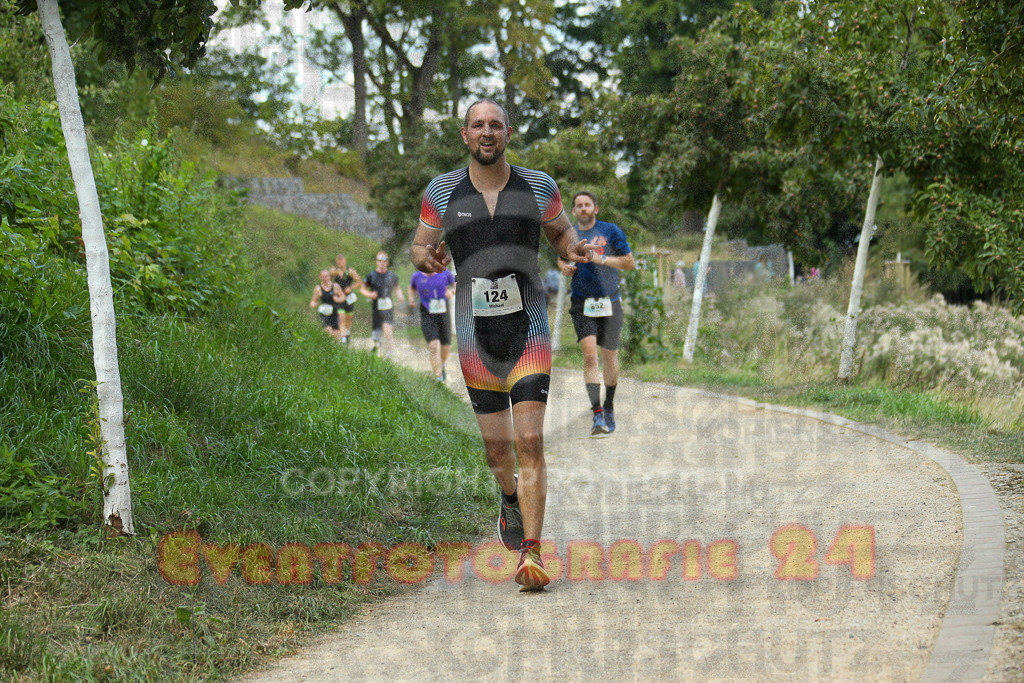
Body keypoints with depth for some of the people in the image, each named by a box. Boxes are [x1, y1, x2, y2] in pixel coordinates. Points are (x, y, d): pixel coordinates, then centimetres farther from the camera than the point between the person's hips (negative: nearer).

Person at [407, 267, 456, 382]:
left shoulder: (445, 273, -2)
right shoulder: (417, 276, 0)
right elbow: (412, 287, 21)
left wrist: (452, 292, -12)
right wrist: (411, 299, 4)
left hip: (444, 316, 2)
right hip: (427, 318, -2)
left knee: (446, 348, 10)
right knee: (434, 346, -20)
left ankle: (442, 365, 44)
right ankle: (439, 376, -16)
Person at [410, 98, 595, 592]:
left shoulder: (538, 187, 1)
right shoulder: (442, 192, 1)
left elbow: (561, 236, 16)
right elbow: (418, 249, 11)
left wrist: (574, 250, -8)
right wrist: (428, 259, -14)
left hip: (529, 330, -1)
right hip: (476, 335, 1)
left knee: (530, 441, -13)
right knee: (496, 445, 10)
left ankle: (531, 552, -14)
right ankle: (512, 498, 45)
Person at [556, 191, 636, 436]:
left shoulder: (611, 231, -2)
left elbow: (630, 262, -3)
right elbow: (562, 258, 26)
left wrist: (600, 259, -16)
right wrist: (565, 267, 2)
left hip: (609, 303, -1)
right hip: (582, 304, 1)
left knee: (609, 357, 9)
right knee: (589, 356, -15)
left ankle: (609, 408, 31)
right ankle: (598, 415, -20)